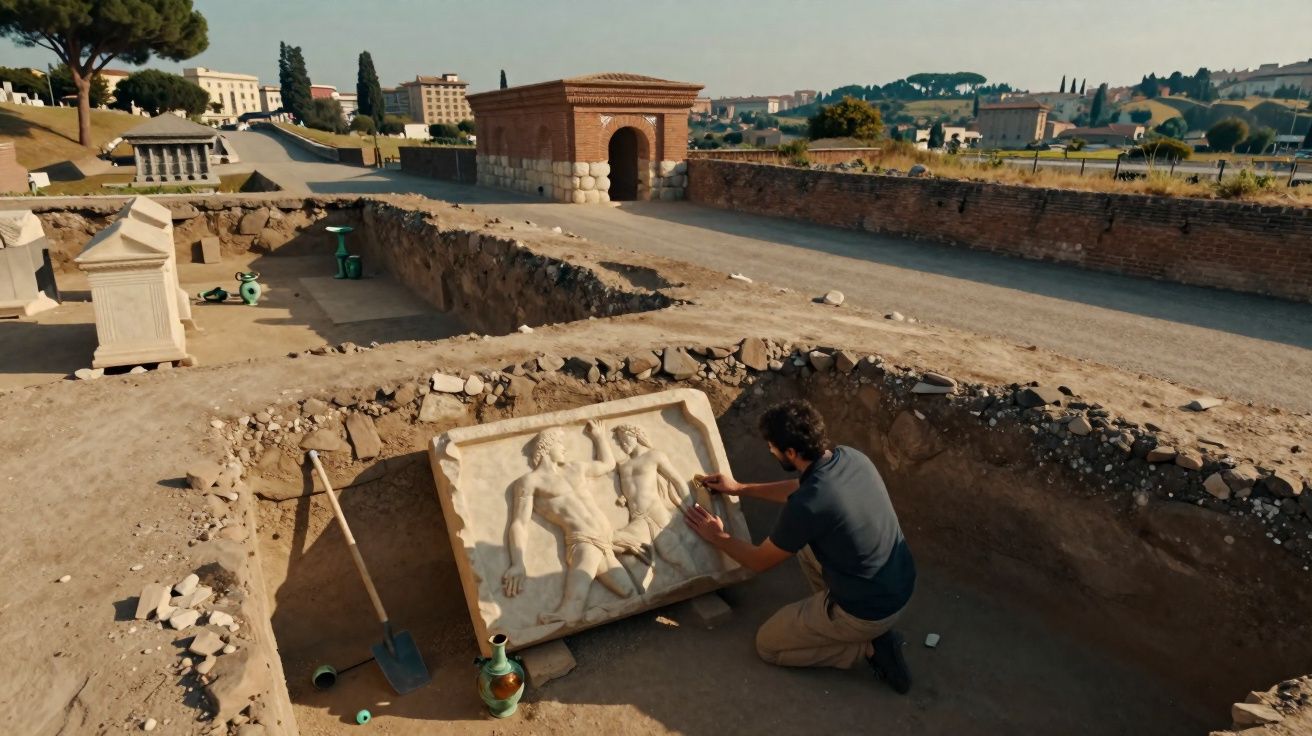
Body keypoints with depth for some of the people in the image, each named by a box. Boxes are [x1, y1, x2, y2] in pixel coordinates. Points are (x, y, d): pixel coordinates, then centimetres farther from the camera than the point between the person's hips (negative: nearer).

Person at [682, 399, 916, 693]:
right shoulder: (850, 457, -6)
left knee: (768, 644, 11)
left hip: (868, 611, -8)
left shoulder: (806, 506, -29)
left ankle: (869, 646, 4)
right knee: (806, 545, 25)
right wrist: (740, 488, 20)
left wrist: (717, 537, 6)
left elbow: (760, 561, -10)